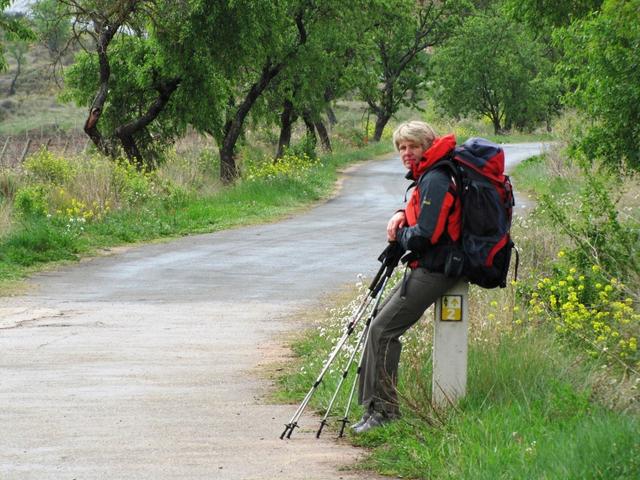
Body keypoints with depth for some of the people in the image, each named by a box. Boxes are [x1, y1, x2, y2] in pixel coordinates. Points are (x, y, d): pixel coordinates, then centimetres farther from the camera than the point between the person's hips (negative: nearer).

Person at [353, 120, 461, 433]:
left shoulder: (435, 180, -16)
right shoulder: (426, 178, 16)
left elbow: (425, 234, -23)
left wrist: (399, 235, -3)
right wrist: (401, 216, 9)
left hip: (432, 272, -11)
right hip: (423, 269, 11)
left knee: (383, 330, -13)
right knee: (378, 327, 9)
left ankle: (384, 410, -9)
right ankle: (376, 407, 12)